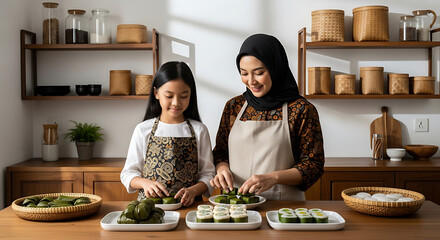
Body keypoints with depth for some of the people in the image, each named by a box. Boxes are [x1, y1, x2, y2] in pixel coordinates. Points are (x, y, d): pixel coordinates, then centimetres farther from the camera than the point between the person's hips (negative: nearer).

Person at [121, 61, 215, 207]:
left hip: (188, 205, 0)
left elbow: (208, 174, 6)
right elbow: (128, 174, 8)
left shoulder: (199, 130, 6)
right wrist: (145, 183, -12)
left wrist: (193, 190, -14)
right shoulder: (143, 130, 6)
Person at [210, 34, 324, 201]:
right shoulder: (233, 106, 9)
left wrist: (273, 177, -16)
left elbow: (313, 165, -2)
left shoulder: (302, 110, -2)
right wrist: (222, 168, -5)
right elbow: (220, 152, 17)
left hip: (283, 205, -2)